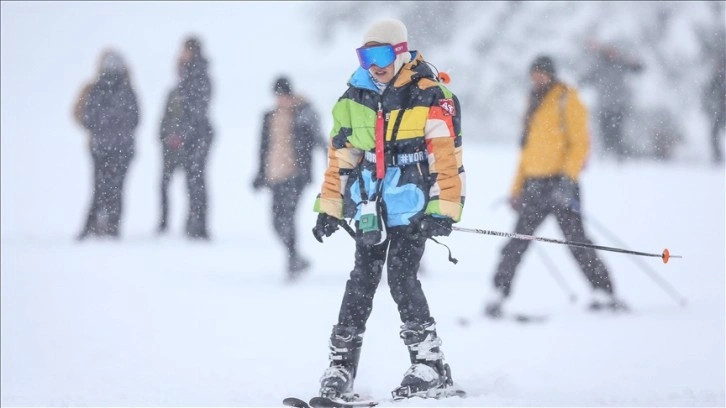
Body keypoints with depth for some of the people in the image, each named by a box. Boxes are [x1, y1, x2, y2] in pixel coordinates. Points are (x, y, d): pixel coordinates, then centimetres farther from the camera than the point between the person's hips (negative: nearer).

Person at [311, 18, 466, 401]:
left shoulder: (431, 97, -7)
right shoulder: (354, 99, 9)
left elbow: (447, 159, -10)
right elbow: (340, 157, 14)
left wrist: (442, 211, -16)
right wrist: (328, 209, 12)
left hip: (412, 208, -5)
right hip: (372, 208, 5)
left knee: (401, 277, -14)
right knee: (362, 281, 0)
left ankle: (431, 367, -9)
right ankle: (340, 366, 1)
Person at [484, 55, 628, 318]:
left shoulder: (567, 101, 0)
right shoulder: (534, 104, 22)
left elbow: (580, 143, -9)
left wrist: (568, 179, -20)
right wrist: (518, 188, 20)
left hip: (560, 182, -6)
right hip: (534, 185, 6)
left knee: (575, 240, -10)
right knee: (517, 243, 1)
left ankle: (604, 293, -5)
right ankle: (499, 295, 2)